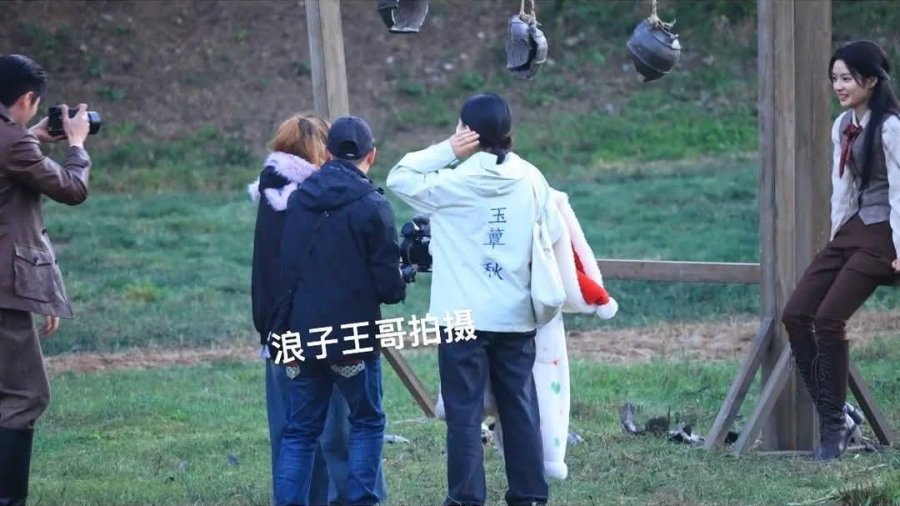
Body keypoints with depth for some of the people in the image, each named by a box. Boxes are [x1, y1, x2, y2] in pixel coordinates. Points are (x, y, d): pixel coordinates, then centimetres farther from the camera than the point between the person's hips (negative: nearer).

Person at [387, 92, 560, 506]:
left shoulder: (453, 183, -10)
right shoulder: (531, 179, 1)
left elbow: (399, 177, 1)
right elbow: (554, 239, 6)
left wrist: (446, 151, -3)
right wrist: (543, 293, 18)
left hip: (464, 317, -4)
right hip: (517, 317, 4)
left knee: (465, 414, 0)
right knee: (521, 410, 11)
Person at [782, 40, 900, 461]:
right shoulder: (842, 126, 12)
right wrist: (835, 240, 14)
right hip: (850, 231, 9)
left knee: (829, 318, -17)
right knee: (795, 315, -3)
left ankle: (835, 427, -8)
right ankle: (831, 415, 1)